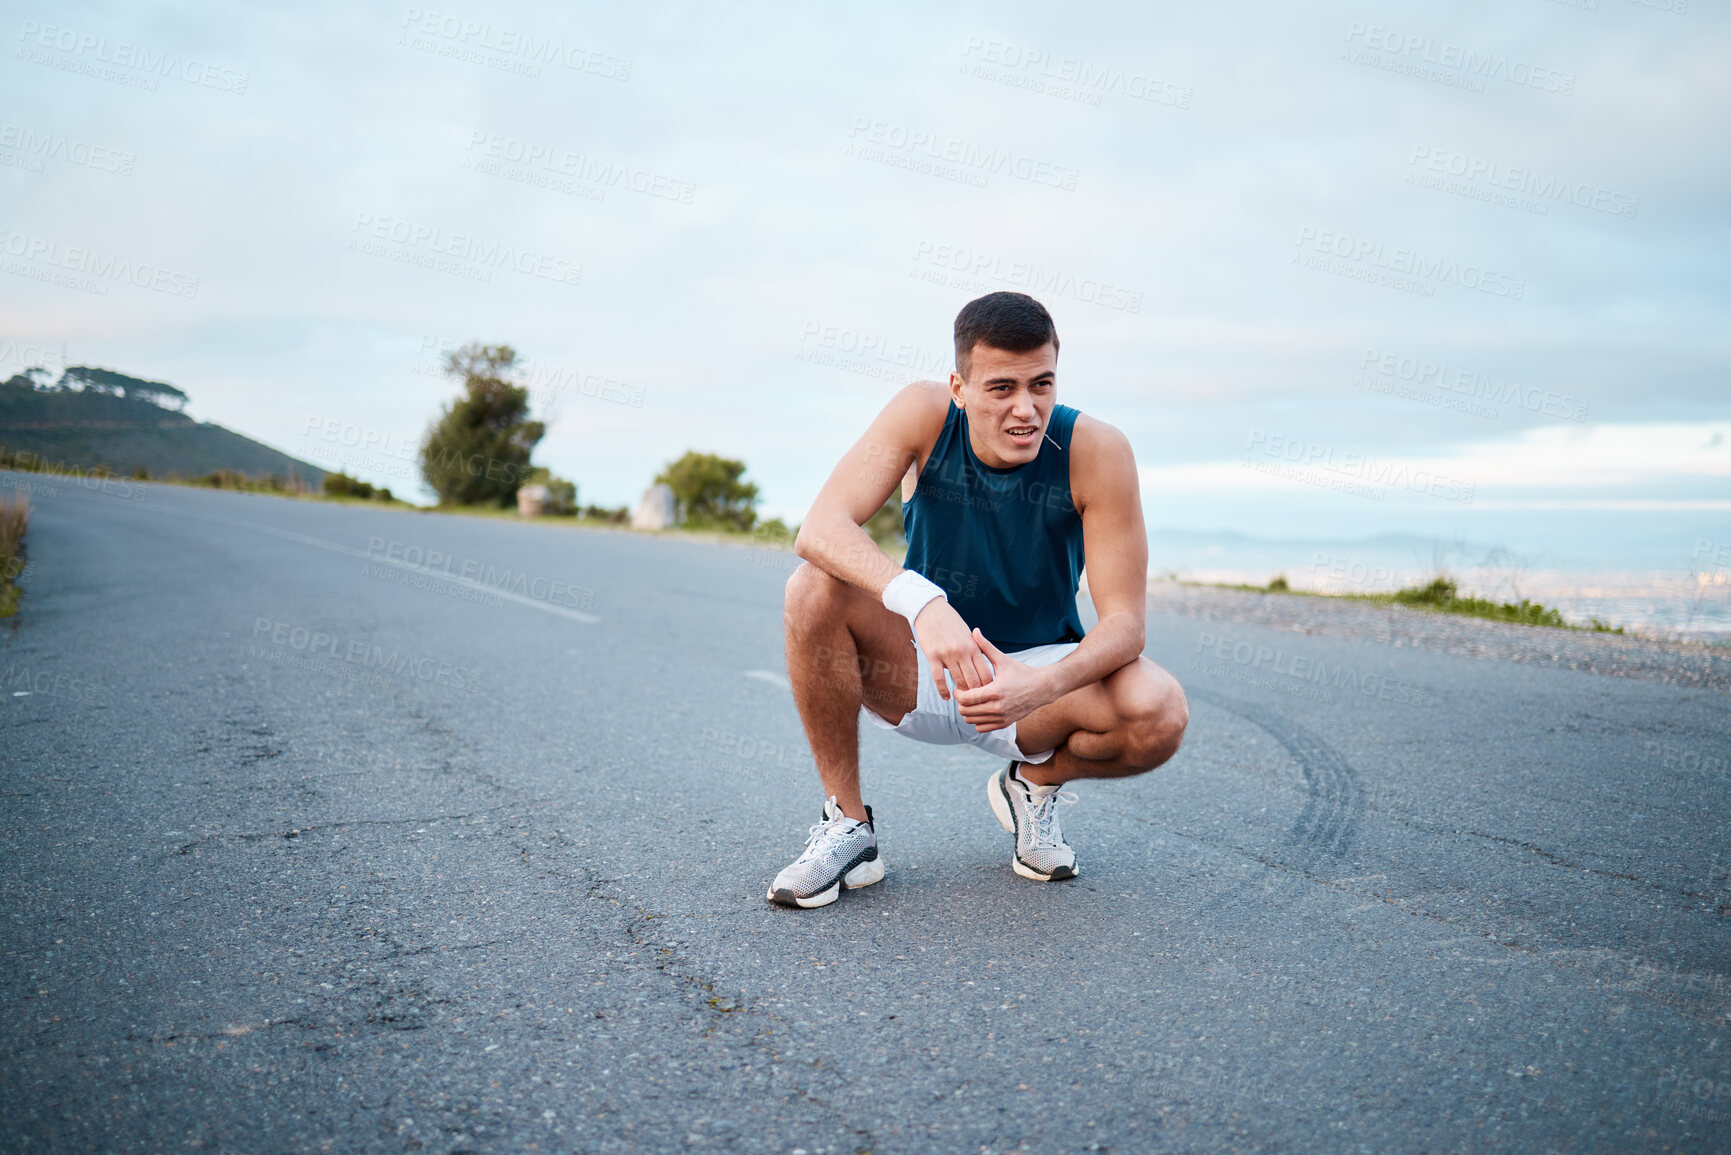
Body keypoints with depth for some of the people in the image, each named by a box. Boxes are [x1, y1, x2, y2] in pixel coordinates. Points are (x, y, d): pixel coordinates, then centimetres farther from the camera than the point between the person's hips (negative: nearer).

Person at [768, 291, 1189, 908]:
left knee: (1160, 715, -29)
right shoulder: (924, 414, -17)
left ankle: (1035, 781, 7)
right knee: (814, 589, -28)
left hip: (1037, 676, 0)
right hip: (920, 675, 0)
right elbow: (819, 529, -30)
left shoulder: (1096, 450, -19)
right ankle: (848, 826, -11)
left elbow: (1124, 620, -20)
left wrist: (1043, 686, -40)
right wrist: (920, 600, -47)